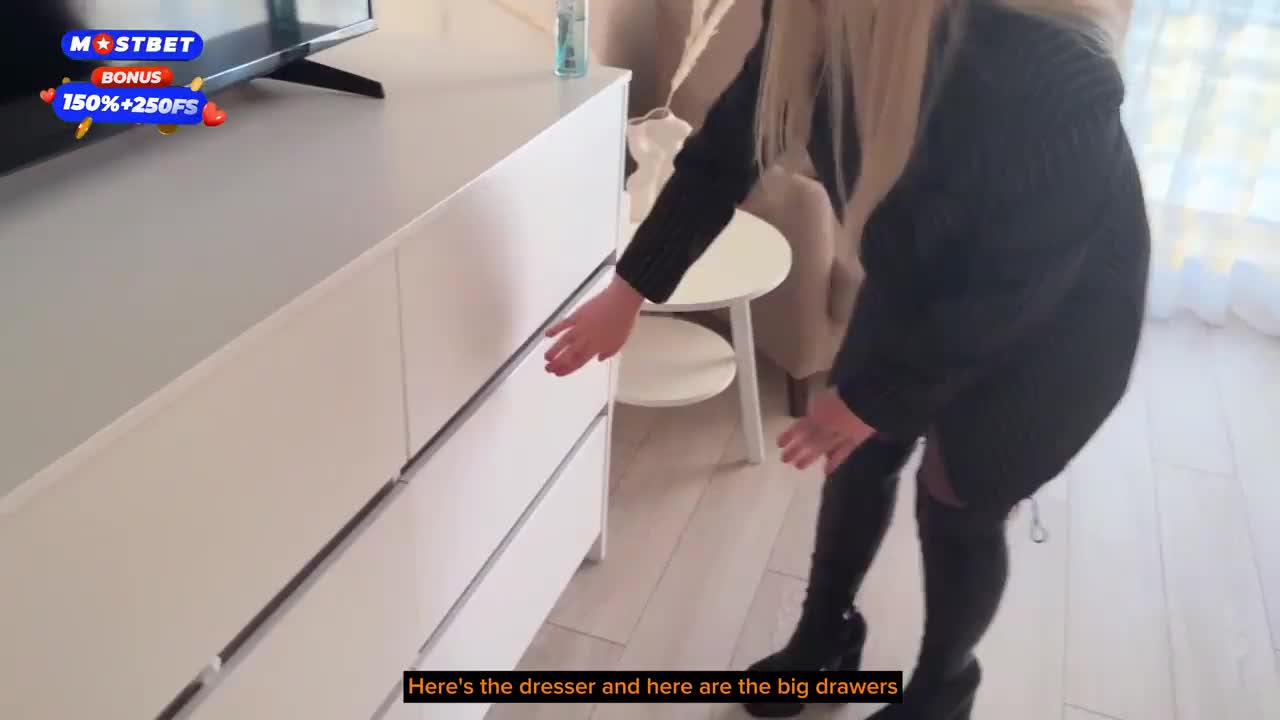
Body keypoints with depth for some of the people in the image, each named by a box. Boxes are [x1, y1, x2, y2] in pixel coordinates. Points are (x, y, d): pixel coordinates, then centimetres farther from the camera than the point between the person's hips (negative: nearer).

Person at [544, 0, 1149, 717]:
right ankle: (825, 634, 41)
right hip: (921, 278, 5)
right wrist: (630, 288, -10)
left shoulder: (1050, 71, -40)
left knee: (959, 502, 7)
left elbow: (1015, 287, -29)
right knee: (860, 455, 13)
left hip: (1054, 315, -5)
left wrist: (874, 395, -21)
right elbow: (726, 147, -11)